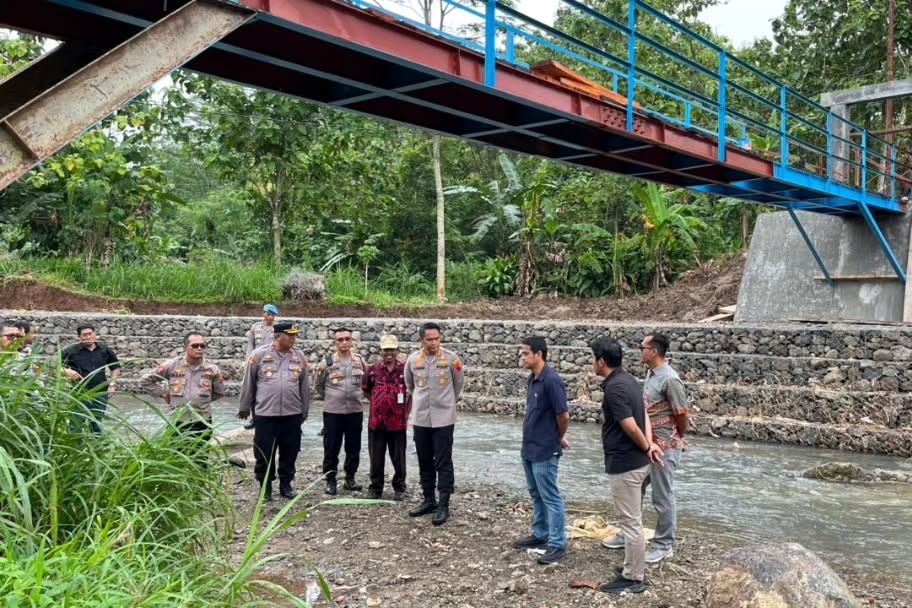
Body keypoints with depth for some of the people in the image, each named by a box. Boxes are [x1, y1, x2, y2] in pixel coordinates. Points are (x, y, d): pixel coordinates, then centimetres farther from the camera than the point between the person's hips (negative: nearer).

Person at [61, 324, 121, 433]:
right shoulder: (71, 351, -3)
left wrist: (112, 384, 5)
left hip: (101, 393, 3)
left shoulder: (105, 349, 6)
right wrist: (66, 371, -20)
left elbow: (115, 367, 16)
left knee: (96, 424, 14)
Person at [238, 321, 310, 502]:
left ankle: (286, 485, 26)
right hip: (266, 414, -2)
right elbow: (248, 382, 3)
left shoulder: (300, 357, 3)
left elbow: (305, 386, 11)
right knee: (264, 453, 5)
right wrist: (244, 407, 8)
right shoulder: (259, 354, -5)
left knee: (289, 453, 11)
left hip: (292, 414, 3)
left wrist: (305, 411, 14)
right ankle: (265, 487, 21)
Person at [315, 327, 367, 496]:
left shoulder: (360, 361, 3)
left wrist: (358, 397, 8)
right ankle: (330, 480, 14)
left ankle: (350, 478, 24)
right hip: (332, 411, -2)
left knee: (353, 447, 10)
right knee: (331, 448, 2)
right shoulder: (327, 362, -5)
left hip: (355, 410, 2)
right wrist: (328, 398, 7)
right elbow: (319, 385, 7)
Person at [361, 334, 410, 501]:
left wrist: (406, 414, 0)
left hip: (398, 422, -1)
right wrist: (377, 403, 7)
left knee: (398, 458, 9)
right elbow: (366, 390, 16)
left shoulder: (405, 370, -4)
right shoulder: (373, 370, 1)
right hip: (376, 421, 2)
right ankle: (375, 488, 22)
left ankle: (399, 488, 22)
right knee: (376, 458, 9)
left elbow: (412, 393, 4)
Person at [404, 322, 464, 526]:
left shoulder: (451, 358, -8)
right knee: (425, 462, 12)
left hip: (443, 419, -3)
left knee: (443, 463, -1)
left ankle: (444, 505, 4)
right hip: (420, 418, 3)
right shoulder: (413, 360, -1)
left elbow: (459, 383, 7)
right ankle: (429, 500, 25)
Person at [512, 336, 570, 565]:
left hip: (545, 451, -9)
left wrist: (559, 438, -2)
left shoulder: (551, 380, -20)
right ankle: (540, 535, 32)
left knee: (551, 498, 0)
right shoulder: (532, 379, 8)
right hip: (529, 448, 9)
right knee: (536, 495, 19)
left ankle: (558, 544, 8)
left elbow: (563, 415, -18)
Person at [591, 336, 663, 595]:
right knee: (633, 519, 20)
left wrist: (646, 447, -7)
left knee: (630, 522, 1)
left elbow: (631, 427, -24)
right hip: (635, 461, 10)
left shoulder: (613, 388, -22)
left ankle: (633, 578, 11)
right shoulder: (627, 379, 10)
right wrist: (649, 444, -1)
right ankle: (635, 567, 32)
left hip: (624, 464, -10)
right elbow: (643, 415, 12)